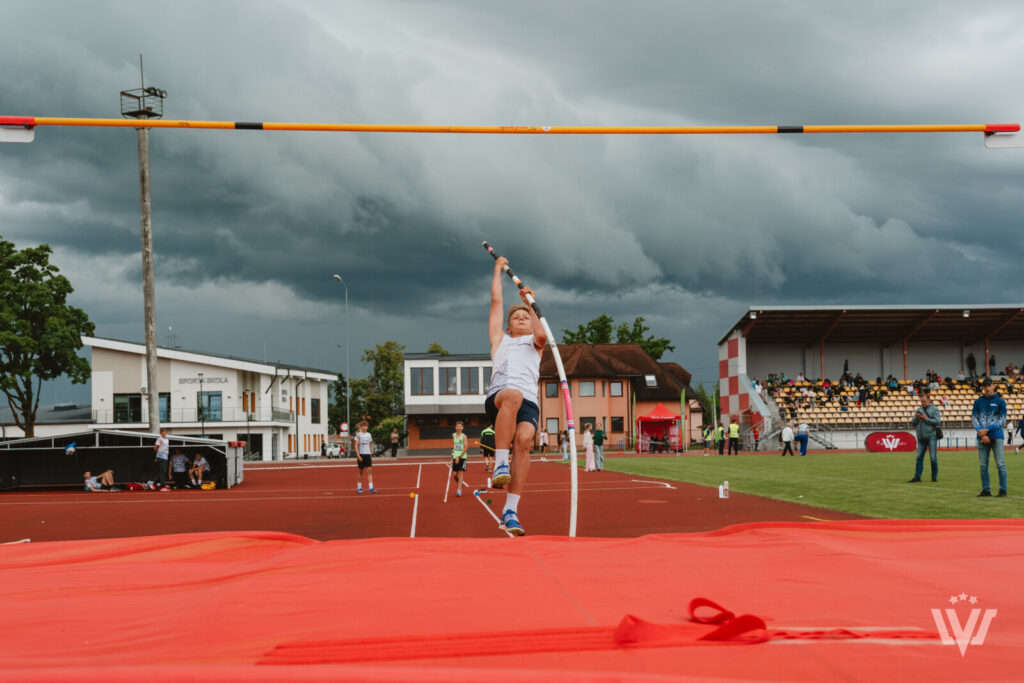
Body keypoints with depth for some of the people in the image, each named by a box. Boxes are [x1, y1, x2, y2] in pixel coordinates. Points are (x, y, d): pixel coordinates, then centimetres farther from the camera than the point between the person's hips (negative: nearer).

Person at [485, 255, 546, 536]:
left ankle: (510, 510, -32)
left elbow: (542, 336, 8)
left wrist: (530, 303, 12)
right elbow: (496, 301, 34)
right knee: (513, 395, -38)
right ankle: (501, 463, -42)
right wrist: (498, 269, 41)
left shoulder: (534, 342, 33)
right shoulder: (500, 340, 33)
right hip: (497, 399, -1)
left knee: (523, 439, -29)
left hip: (528, 402, 1)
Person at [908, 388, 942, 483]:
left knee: (933, 457, -3)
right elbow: (913, 423, 14)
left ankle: (934, 476, 4)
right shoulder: (918, 410, 17)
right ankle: (917, 476, 0)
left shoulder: (934, 409, 3)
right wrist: (916, 418, -6)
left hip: (931, 436, -5)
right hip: (921, 437, 5)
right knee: (919, 457, 0)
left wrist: (926, 419, -13)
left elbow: (937, 421, -9)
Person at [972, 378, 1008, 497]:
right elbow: (974, 418, 7)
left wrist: (987, 430, -12)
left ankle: (1003, 490, -3)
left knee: (1000, 464, -7)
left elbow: (1002, 420, -2)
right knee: (983, 465, 3)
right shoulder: (978, 401, 11)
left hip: (996, 436, -3)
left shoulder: (1000, 401, 3)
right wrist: (981, 432, -8)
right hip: (982, 437, 3)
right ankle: (986, 490, 9)